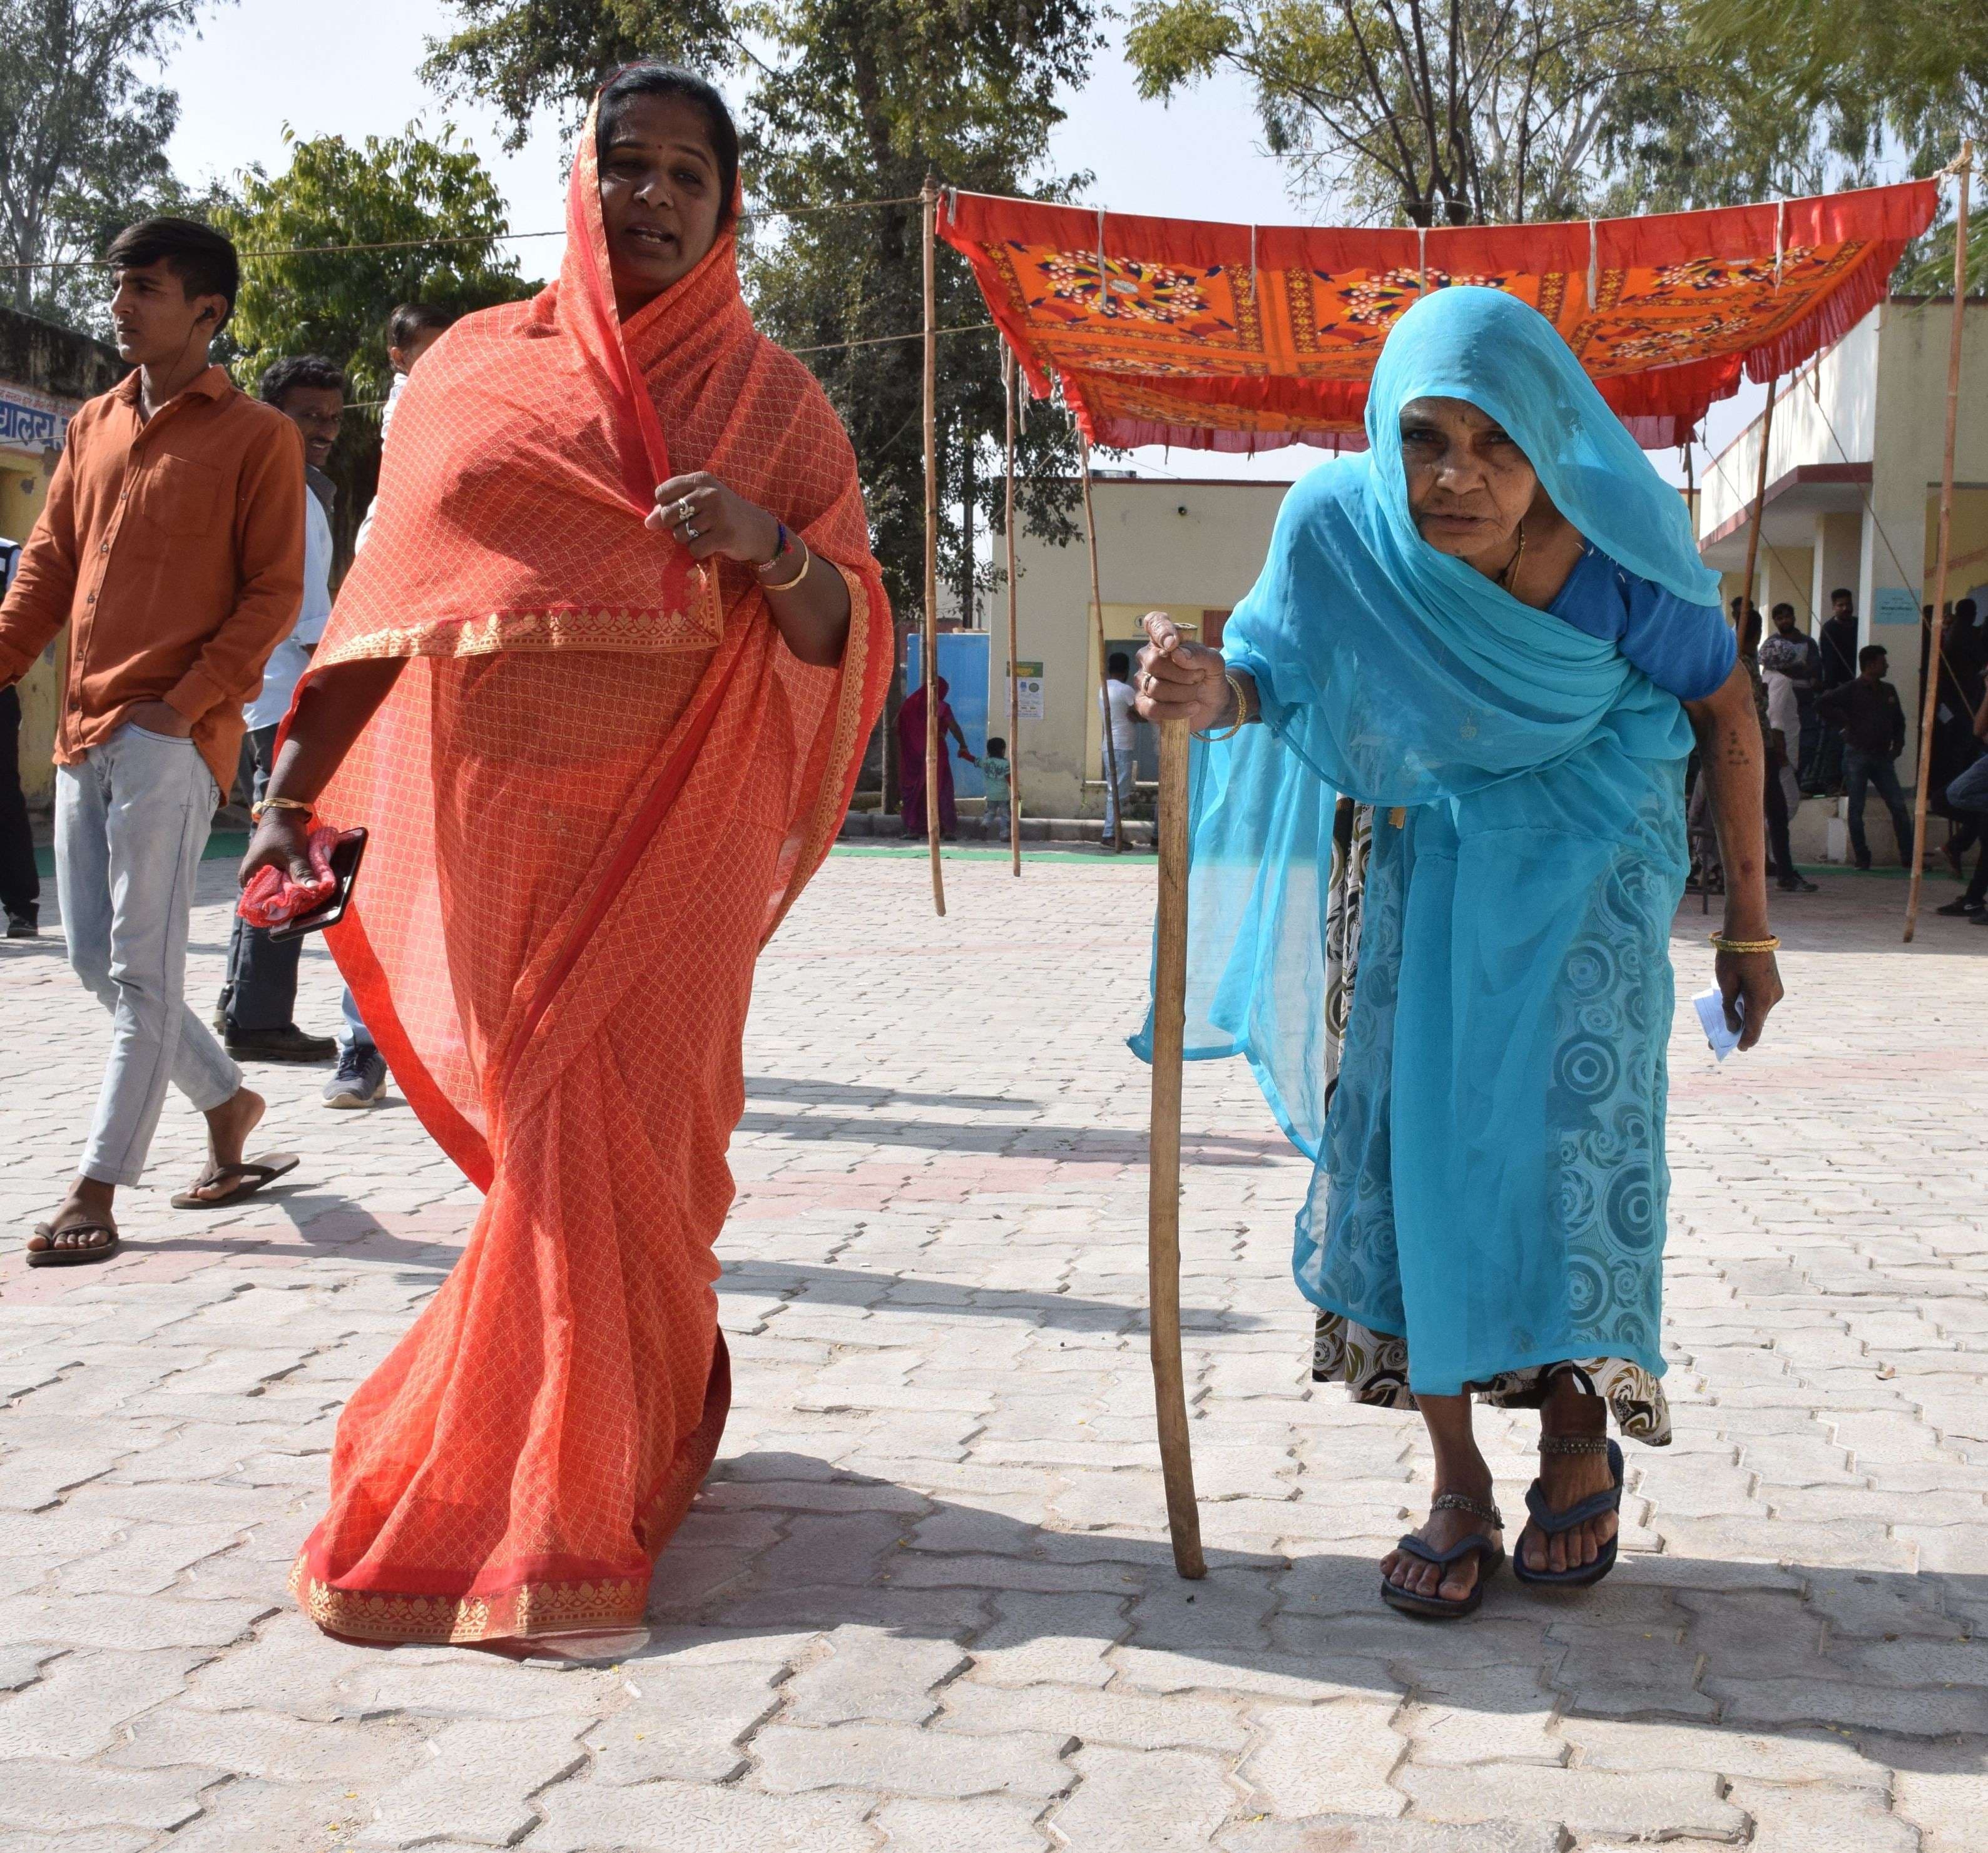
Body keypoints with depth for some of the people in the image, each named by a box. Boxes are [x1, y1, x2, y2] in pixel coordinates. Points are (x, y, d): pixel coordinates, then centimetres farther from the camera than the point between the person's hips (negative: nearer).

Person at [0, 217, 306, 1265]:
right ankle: (228, 1103, 30)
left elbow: (273, 594, -6)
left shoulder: (256, 437, -2)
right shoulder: (93, 428, 17)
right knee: (97, 961, 11)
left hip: (173, 737, -7)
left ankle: (95, 1197, -3)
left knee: (143, 971, -6)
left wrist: (186, 702, -15)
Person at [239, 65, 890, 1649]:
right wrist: (293, 796, 1)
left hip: (669, 824, -1)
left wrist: (770, 548, -21)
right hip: (495, 816, 1)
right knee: (562, 1133, 3)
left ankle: (559, 1495, 12)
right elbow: (388, 607, 9)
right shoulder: (472, 373, 10)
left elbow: (842, 635, 0)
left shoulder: (768, 398, 7)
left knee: (609, 1134, -3)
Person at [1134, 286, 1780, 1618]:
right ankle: (1456, 1485, 7)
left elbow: (1724, 709, -8)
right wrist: (1210, 693, -34)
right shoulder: (1338, 526, -20)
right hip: (1412, 853, 2)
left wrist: (1748, 922, -3)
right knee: (1409, 1136, -5)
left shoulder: (1615, 547, -23)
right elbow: (1277, 679, -7)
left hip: (1585, 857, -2)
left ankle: (1581, 1438, 11)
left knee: (1574, 1128, -14)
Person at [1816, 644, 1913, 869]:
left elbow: (1899, 721, 23)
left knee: (1899, 807, -1)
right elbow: (1822, 703, -16)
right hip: (1857, 755, -5)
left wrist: (1898, 745, 10)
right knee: (1856, 809, -1)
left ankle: (1908, 856, 3)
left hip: (1882, 756, 5)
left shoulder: (1888, 691, 13)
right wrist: (1844, 722, -13)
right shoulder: (1852, 690, -6)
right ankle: (1862, 857, 7)